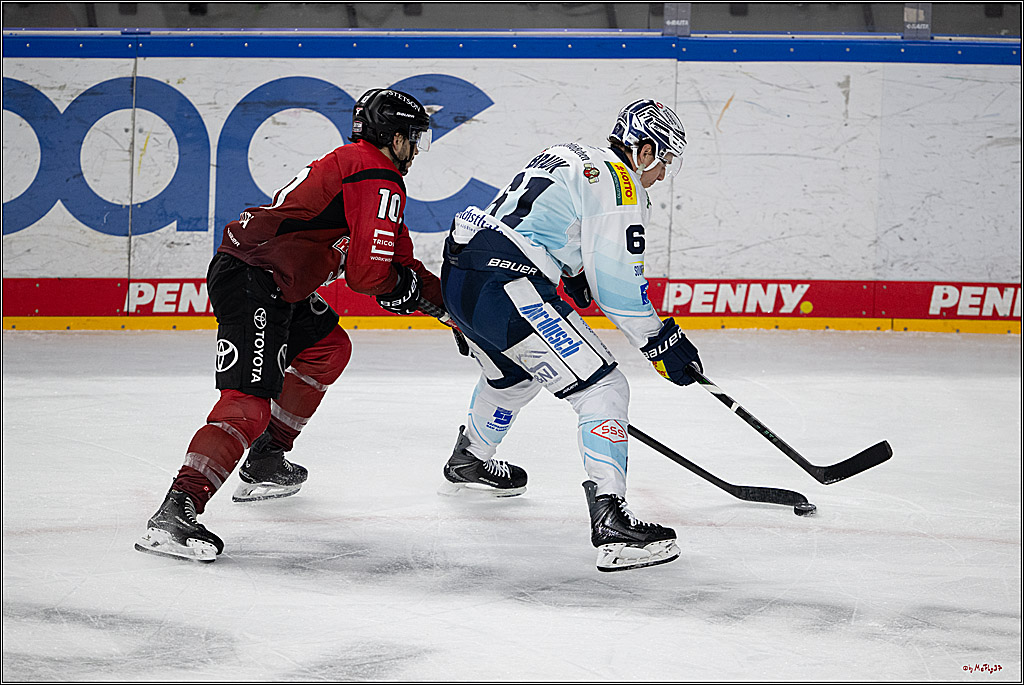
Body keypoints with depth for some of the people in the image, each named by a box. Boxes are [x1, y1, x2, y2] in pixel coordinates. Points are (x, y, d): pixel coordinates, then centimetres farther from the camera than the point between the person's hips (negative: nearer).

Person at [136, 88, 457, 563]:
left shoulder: (350, 163, 24)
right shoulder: (378, 180, -8)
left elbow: (399, 257, 32)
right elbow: (368, 272, -16)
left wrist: (443, 297, 29)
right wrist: (403, 286, 5)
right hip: (252, 283, -11)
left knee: (329, 347, 28)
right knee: (249, 400, -20)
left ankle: (265, 461, 32)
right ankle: (174, 514, -31)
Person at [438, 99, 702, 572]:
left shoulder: (567, 157, 23)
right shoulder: (618, 182, -6)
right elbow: (617, 281, -12)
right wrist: (661, 342, -4)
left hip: (459, 275, 10)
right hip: (506, 287, -10)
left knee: (515, 375, 37)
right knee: (604, 388, -11)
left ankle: (468, 461, 63)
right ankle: (611, 523, -25)